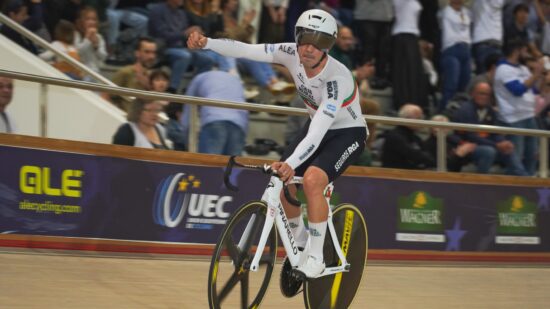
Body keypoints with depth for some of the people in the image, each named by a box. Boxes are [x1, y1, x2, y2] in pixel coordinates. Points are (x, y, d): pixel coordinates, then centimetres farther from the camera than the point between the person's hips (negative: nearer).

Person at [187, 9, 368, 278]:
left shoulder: (338, 79, -35)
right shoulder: (292, 55, -19)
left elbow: (318, 133, -42)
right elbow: (246, 50, -24)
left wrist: (290, 164, -54)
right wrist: (206, 43, -38)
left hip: (347, 133, -6)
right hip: (316, 127, 6)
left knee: (312, 179, -29)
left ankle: (316, 258, -18)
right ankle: (297, 239, 20)